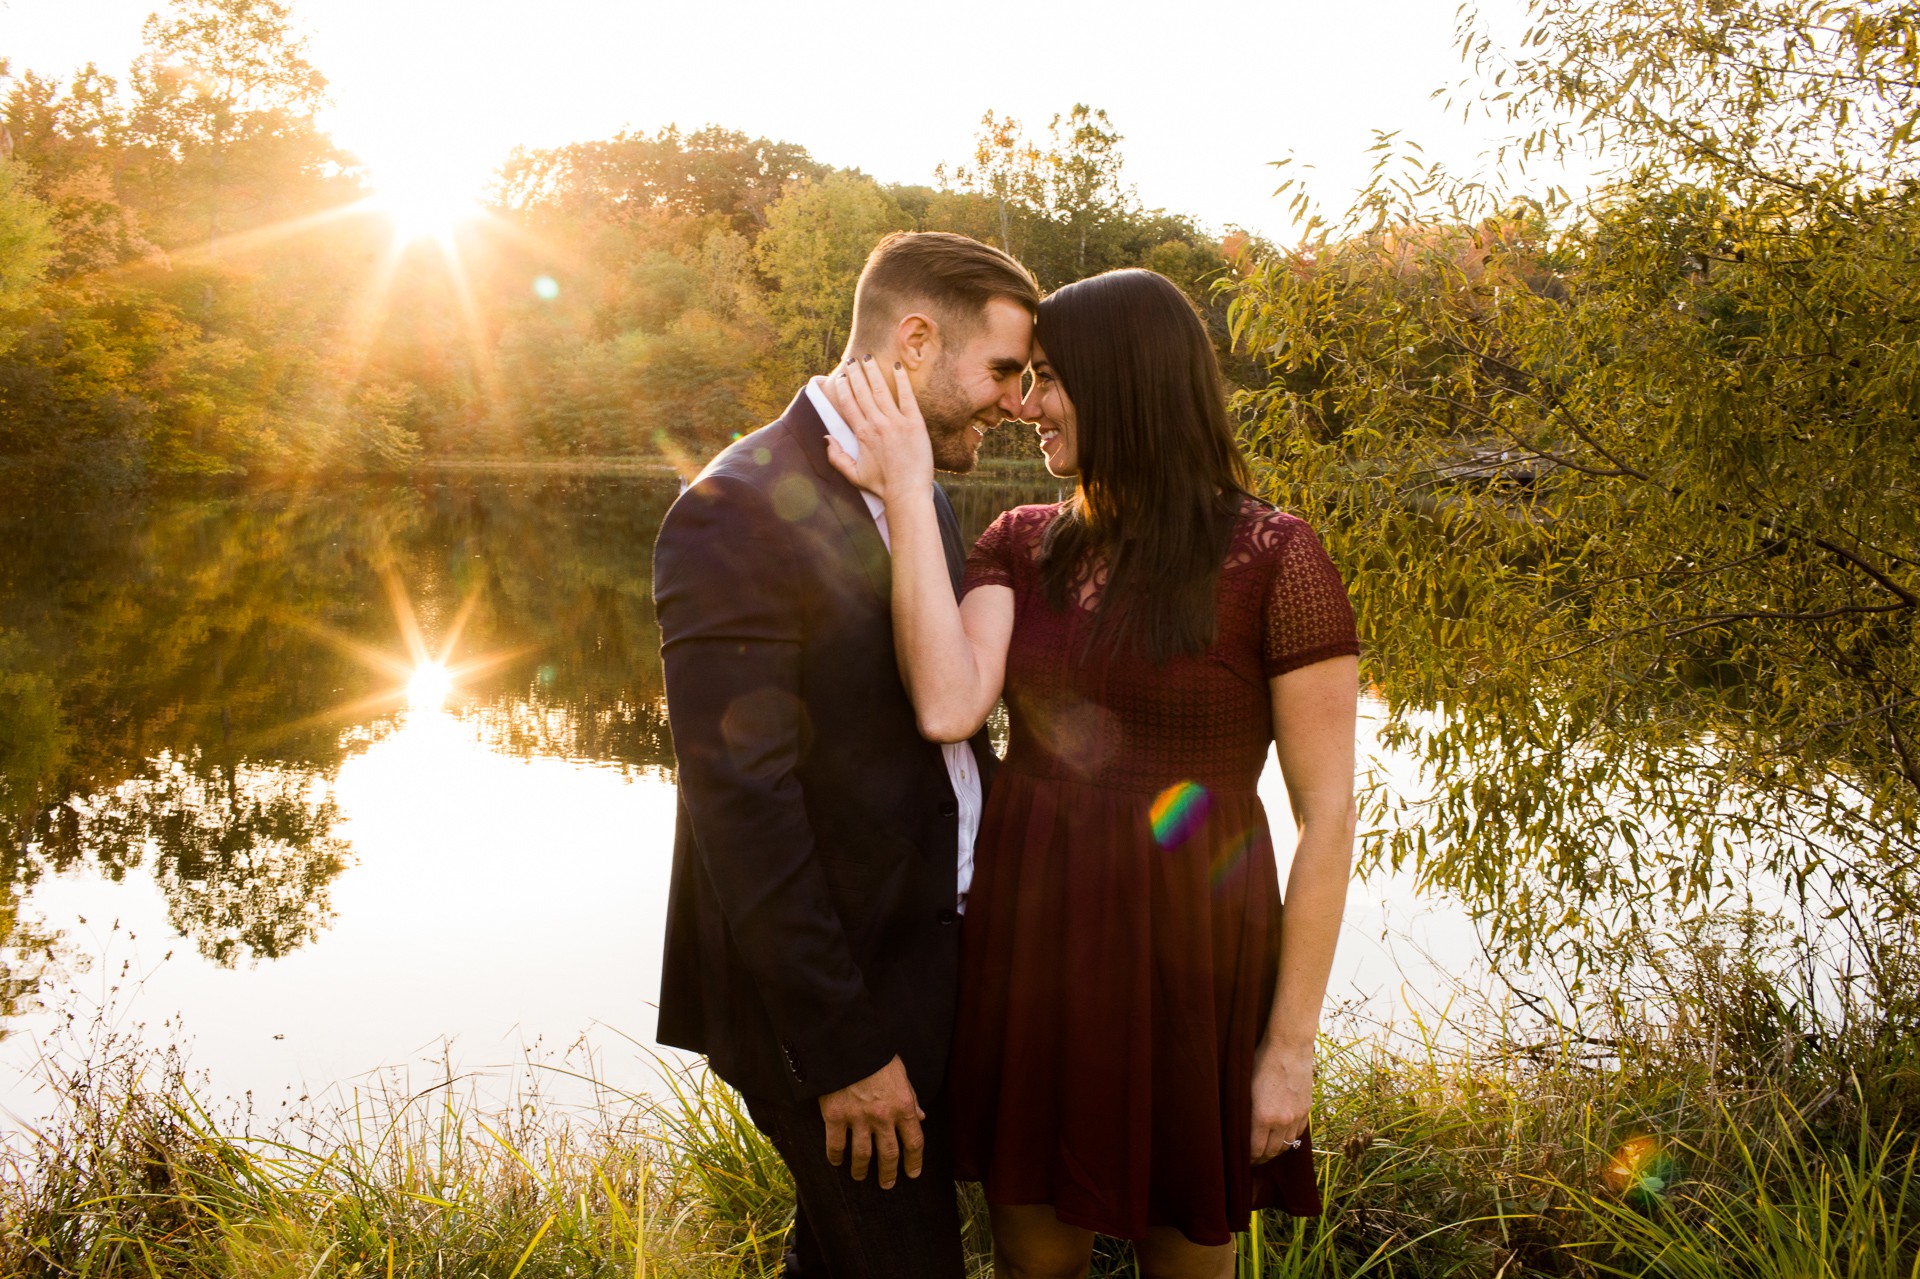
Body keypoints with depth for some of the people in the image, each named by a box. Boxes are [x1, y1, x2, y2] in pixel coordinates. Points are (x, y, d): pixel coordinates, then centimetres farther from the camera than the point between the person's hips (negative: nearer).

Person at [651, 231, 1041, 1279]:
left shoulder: (919, 494, 7)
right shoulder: (739, 513, -21)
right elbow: (742, 806, -23)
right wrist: (844, 1049, -21)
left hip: (933, 949, 8)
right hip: (825, 989, -8)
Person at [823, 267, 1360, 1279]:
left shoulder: (1273, 560, -11)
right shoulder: (1021, 545, 2)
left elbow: (1327, 815, -10)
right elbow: (946, 707, -15)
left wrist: (1291, 1044, -9)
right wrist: (908, 496, -15)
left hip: (1188, 961, -3)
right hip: (1028, 940, 4)